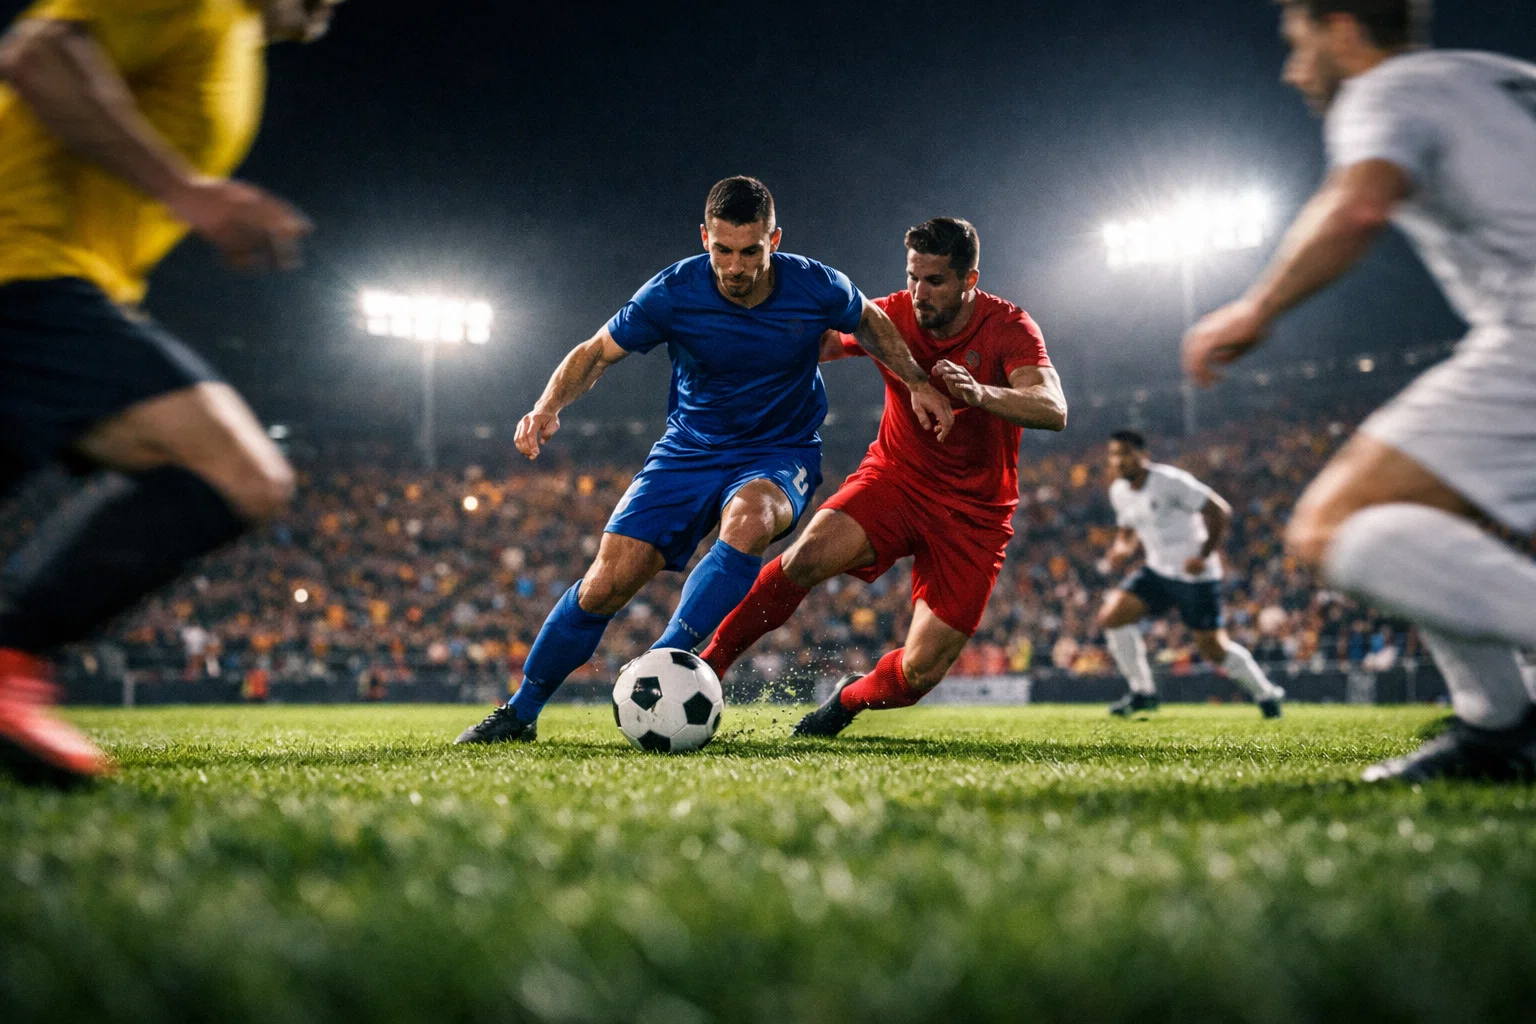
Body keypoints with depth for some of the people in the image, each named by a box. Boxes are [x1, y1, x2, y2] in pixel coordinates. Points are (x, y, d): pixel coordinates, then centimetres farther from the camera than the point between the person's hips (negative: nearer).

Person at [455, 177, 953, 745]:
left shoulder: (817, 288, -14)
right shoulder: (674, 292, -16)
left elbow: (870, 321, 11)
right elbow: (597, 351, -4)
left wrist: (918, 383, 5)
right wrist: (548, 407, -21)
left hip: (780, 455, -1)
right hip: (690, 452, 1)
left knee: (747, 520, -38)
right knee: (606, 582, -11)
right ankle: (520, 711, 8)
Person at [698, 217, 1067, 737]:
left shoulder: (1008, 328, -14)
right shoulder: (893, 316, -6)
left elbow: (1053, 410, -29)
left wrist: (977, 392, -48)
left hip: (974, 514, -1)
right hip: (895, 477, 2)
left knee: (920, 672, -9)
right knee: (810, 554, -29)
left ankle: (851, 697, 25)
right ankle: (707, 666, -17)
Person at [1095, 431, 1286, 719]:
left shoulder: (1170, 481, -18)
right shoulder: (1119, 492, 4)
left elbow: (1220, 511, -16)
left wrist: (1204, 556, -19)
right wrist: (1121, 550, -4)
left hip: (1195, 575, -7)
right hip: (1157, 571, 7)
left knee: (1214, 649, -1)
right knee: (1110, 616, -12)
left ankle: (1266, 693, 24)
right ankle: (1142, 692, 0)